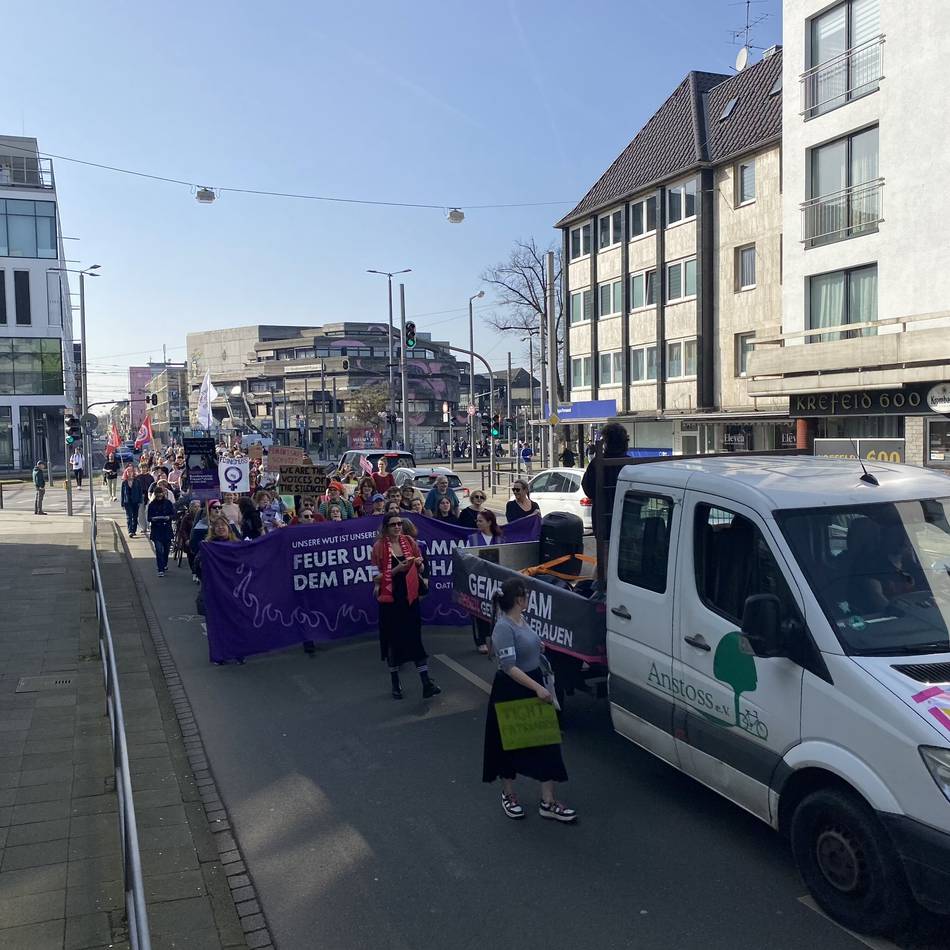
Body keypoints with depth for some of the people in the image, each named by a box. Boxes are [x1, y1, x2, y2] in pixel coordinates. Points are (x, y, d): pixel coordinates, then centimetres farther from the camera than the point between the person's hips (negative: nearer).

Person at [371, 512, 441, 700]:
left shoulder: (409, 542, 4)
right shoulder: (379, 546, -6)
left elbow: (421, 569, 14)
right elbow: (376, 576, -9)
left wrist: (419, 563, -8)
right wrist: (397, 569, -20)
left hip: (410, 597, 2)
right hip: (390, 599, -2)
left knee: (415, 638, 0)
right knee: (393, 640, 7)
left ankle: (426, 683, 1)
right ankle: (395, 683, 22)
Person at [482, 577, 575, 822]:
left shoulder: (522, 620, 4)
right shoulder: (503, 627, -23)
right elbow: (509, 666, -28)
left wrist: (537, 647, 29)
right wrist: (537, 688, -30)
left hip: (534, 687, 9)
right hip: (511, 692, -8)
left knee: (546, 743, 6)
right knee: (510, 745, 10)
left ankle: (548, 802, 13)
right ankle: (508, 795, 31)